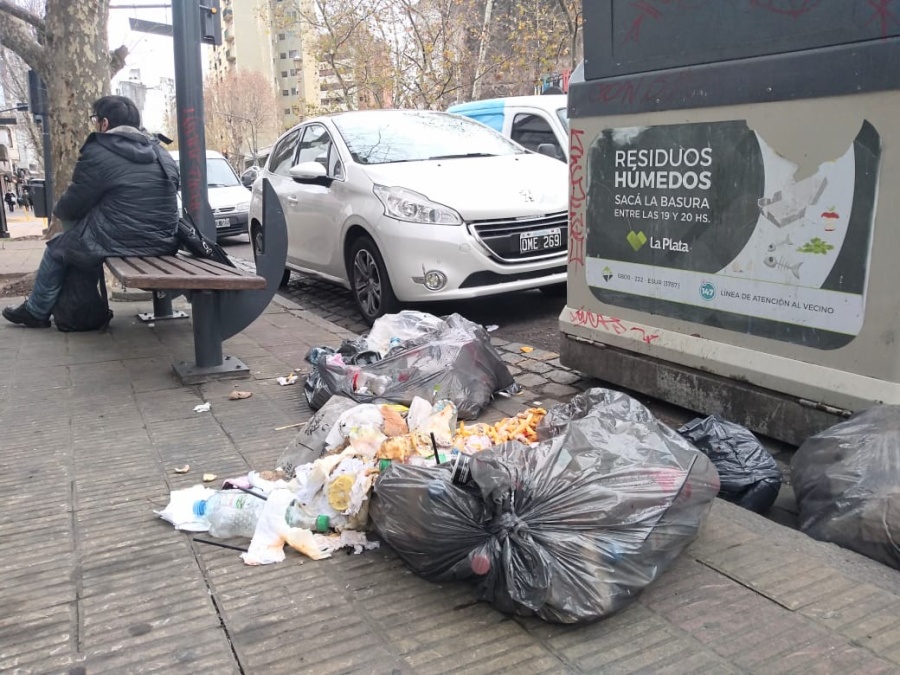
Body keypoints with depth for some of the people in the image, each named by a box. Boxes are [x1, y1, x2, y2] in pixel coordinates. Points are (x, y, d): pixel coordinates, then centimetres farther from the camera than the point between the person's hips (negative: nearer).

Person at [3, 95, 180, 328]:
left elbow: (70, 207, -2)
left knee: (56, 248, 22)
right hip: (162, 242, 7)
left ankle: (36, 312, 37)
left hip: (117, 243, -7)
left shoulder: (97, 153, -10)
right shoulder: (163, 155, 10)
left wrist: (58, 209, 20)